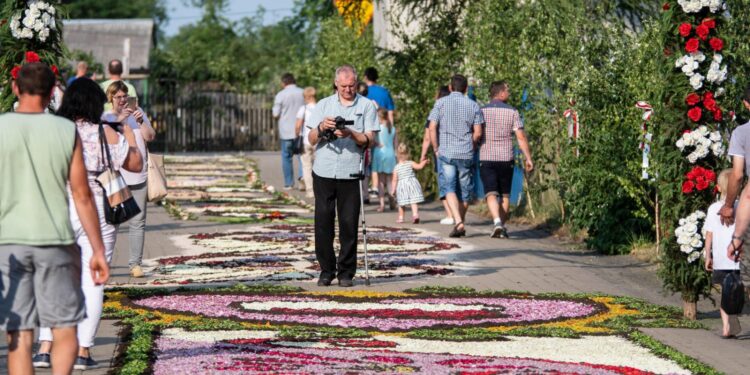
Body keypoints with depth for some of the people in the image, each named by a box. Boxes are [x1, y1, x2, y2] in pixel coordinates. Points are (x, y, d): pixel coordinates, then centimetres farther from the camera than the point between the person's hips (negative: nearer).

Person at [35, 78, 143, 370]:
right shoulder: (105, 134, -5)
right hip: (96, 214, -2)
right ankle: (82, 352, 1)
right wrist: (127, 129, 15)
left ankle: (45, 348, 1)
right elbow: (135, 164, 4)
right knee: (91, 284, 4)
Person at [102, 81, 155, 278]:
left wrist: (141, 121, -11)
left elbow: (150, 137, 5)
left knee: (138, 221, 1)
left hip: (138, 175, 3)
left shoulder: (137, 113, 13)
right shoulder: (105, 117, 5)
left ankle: (135, 264, 3)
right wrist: (119, 119, -22)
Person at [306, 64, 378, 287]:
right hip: (324, 171, 2)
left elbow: (368, 140, 0)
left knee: (349, 223, -2)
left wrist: (351, 134, -19)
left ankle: (346, 272, 6)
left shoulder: (366, 106, 7)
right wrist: (321, 128, -12)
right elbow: (312, 140, 9)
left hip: (351, 174, -2)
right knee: (323, 221, 0)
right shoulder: (323, 105, 13)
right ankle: (326, 271, 8)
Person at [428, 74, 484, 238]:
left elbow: (432, 128, -4)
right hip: (466, 154, 1)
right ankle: (460, 223, 19)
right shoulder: (473, 106, 4)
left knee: (449, 188, -4)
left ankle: (458, 222, -22)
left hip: (446, 152, -1)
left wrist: (436, 149, 6)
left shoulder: (441, 103, 1)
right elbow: (478, 133, 0)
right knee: (464, 191, 12)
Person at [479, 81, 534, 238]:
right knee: (505, 195, 14)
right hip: (506, 159, 1)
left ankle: (497, 221, -28)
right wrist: (528, 158, -1)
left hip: (486, 159, 0)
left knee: (491, 194, -6)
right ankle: (502, 227, 17)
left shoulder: (482, 112, 0)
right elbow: (521, 137, -6)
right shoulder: (512, 112, -2)